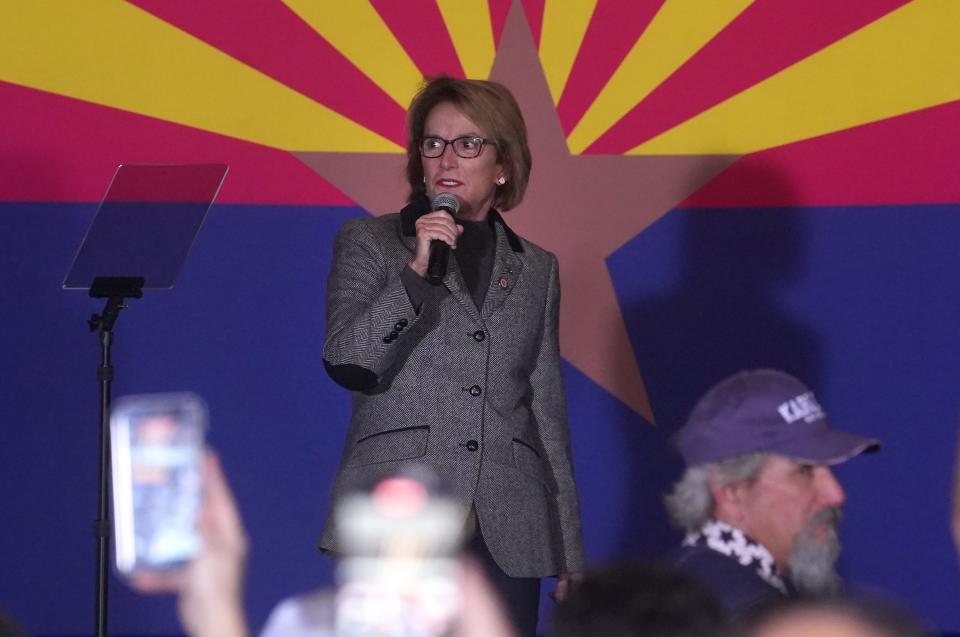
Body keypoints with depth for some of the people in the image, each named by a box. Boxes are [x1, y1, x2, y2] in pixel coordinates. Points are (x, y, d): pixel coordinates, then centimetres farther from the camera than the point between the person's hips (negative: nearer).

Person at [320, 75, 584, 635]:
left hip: (507, 533, 3)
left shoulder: (535, 268, 16)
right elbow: (346, 363, -5)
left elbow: (548, 410, 17)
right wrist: (415, 272, -16)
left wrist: (568, 551, 14)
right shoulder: (369, 243, 9)